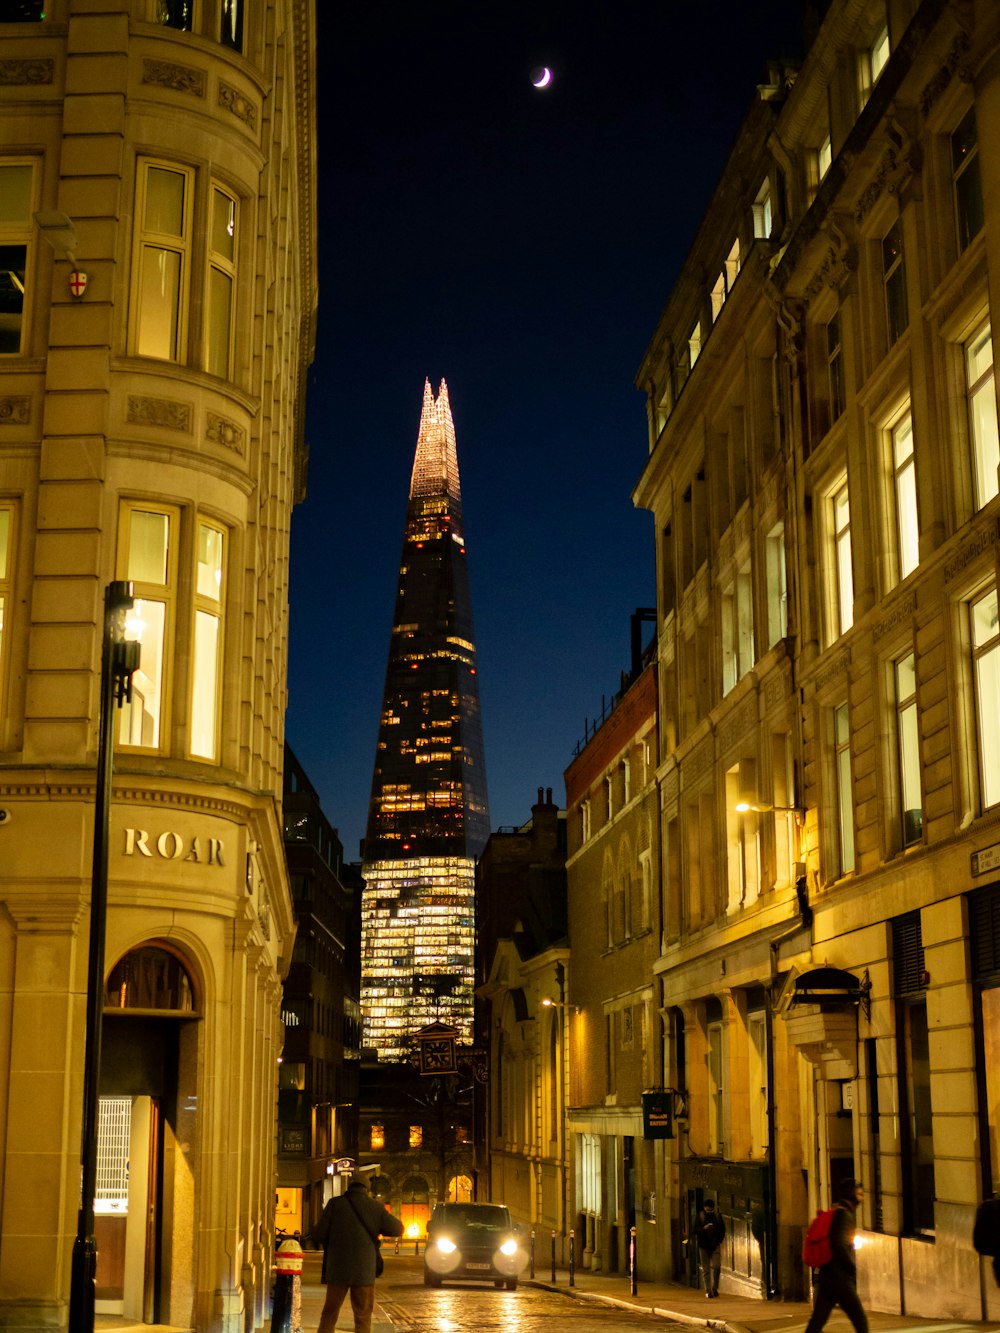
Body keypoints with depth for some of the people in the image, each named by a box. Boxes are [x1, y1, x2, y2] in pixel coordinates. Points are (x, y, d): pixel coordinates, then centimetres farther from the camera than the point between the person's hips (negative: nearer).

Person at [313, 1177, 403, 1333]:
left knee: (329, 1314, 13)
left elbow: (319, 1234, -8)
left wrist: (318, 1242, 14)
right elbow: (398, 1229, 7)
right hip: (364, 1271, 0)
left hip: (337, 1268, 0)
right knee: (363, 1317, 8)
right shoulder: (375, 1208, -3)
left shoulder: (335, 1204, -5)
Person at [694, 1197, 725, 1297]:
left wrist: (719, 1240, 1)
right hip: (703, 1246, 0)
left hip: (715, 1245, 1)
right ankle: (708, 1291, 8)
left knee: (716, 1266, -11)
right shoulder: (700, 1217, 1)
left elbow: (722, 1230, 13)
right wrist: (704, 1228, -22)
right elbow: (696, 1230, -4)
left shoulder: (717, 1216, 5)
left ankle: (715, 1288, 7)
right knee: (706, 1269, 2)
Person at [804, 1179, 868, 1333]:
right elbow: (840, 1245, -20)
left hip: (826, 1277, 9)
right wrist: (853, 1268, -9)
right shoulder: (843, 1214, -9)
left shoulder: (835, 1212, 20)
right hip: (840, 1279, -9)